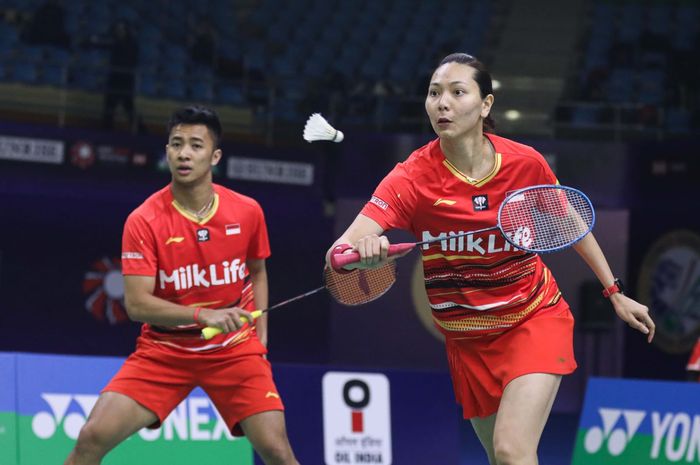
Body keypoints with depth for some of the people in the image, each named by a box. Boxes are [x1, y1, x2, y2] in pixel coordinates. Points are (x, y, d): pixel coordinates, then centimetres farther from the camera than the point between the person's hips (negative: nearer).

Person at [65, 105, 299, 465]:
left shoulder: (247, 212, -4)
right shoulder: (144, 221, -13)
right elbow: (137, 304, -18)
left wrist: (260, 337, 6)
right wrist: (204, 315, -31)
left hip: (235, 350, 1)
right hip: (163, 350, -1)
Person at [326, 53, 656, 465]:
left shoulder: (526, 164, -14)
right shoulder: (412, 179, -19)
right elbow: (341, 251, -34)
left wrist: (614, 292, 10)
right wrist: (357, 250, -58)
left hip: (535, 319, -2)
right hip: (467, 340, 2)